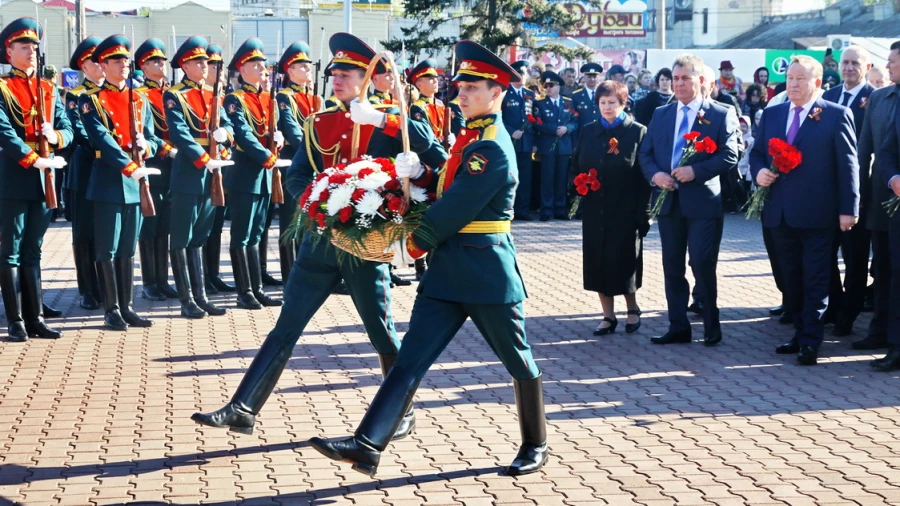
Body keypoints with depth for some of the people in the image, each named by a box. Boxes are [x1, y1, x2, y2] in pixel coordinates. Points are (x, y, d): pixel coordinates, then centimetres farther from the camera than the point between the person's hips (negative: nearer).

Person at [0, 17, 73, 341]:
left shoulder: (49, 90, 15)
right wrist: (34, 159, -24)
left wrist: (55, 137, -13)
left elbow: (68, 129, 10)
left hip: (44, 179, 5)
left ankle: (35, 319, 14)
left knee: (32, 252, 11)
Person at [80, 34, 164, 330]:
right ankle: (111, 309, 7)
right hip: (108, 181, -5)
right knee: (108, 250, 0)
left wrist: (145, 146, -14)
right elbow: (102, 139, -16)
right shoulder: (90, 101, -3)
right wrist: (130, 167, -27)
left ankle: (127, 307, 16)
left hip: (135, 182, 5)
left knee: (128, 249, 10)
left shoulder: (141, 101, 14)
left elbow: (153, 139, 11)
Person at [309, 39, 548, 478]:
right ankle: (368, 445, -6)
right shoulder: (471, 136, 13)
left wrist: (416, 243, -5)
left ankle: (536, 446, 26)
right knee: (411, 357, -1)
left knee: (518, 361, 10)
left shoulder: (492, 148, -17)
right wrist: (422, 234, 5)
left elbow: (455, 209, -19)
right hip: (448, 268, 9)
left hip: (487, 271, -9)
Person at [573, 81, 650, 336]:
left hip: (625, 210, -4)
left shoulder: (637, 132, -4)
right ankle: (608, 315, 15)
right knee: (598, 262, 4)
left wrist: (643, 214, -13)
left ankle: (632, 308, 25)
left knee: (624, 261, 3)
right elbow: (576, 166, 14)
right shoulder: (587, 132, 9)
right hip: (594, 209, 4)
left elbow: (645, 174, -7)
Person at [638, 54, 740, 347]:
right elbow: (645, 153, 11)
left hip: (703, 201, -5)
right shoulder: (661, 114, 13)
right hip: (668, 200, 5)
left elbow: (729, 156, -9)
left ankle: (711, 327, 10)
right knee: (672, 268, 8)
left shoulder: (721, 114, -1)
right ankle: (678, 327, 16)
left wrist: (695, 171, -20)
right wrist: (655, 174, -9)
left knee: (702, 265, -5)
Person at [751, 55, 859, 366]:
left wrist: (848, 208, -10)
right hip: (780, 212, 5)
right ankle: (800, 334, 23)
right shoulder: (772, 115, 11)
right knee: (792, 279, 12)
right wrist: (759, 171, -5)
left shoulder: (836, 115, -4)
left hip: (816, 213, -5)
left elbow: (848, 164, -5)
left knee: (815, 280, -1)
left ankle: (811, 343, 2)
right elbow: (756, 153, 19)